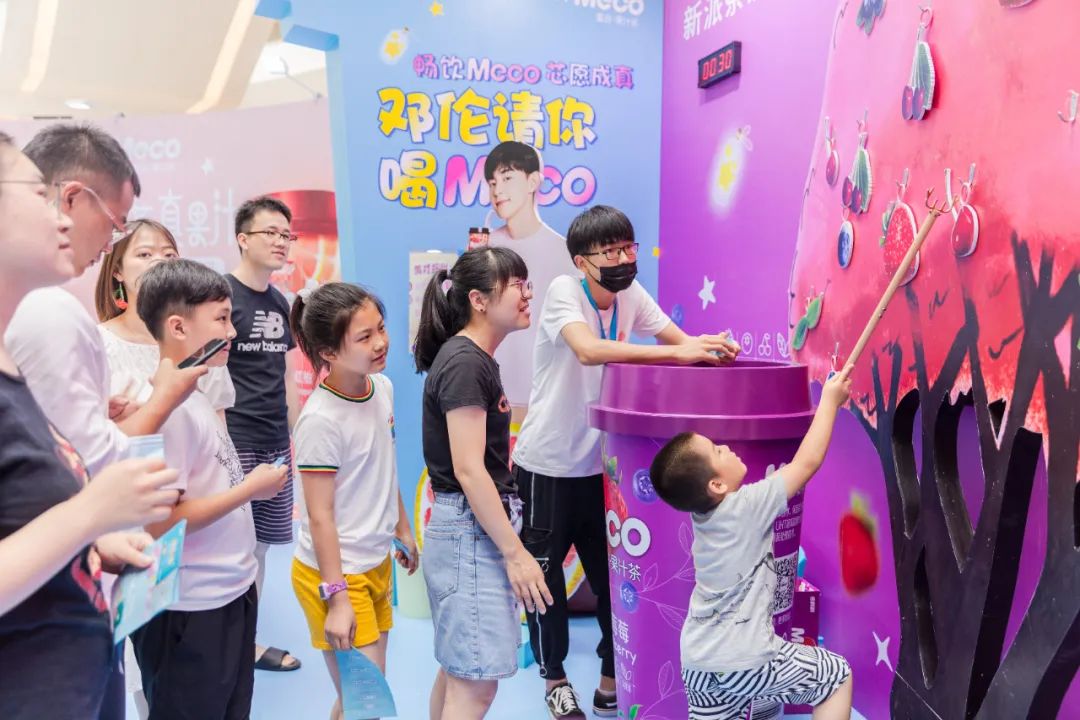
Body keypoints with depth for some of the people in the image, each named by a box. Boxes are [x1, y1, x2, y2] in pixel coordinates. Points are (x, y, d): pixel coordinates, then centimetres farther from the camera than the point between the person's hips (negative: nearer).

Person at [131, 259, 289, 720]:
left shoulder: (193, 398, 6)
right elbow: (160, 521, -25)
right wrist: (251, 487, -18)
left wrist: (249, 486, -1)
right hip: (189, 613, -9)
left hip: (226, 596, 9)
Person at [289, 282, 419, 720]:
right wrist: (336, 597, -17)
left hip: (377, 565, 7)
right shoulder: (320, 420, -23)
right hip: (336, 573, -7)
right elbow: (320, 516, -19)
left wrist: (403, 531, 19)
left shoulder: (382, 388, -1)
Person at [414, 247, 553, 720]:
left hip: (473, 528, 10)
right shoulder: (464, 363, -18)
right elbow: (468, 470, -22)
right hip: (470, 530, -10)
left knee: (458, 669, 20)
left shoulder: (475, 358, 11)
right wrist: (515, 552, -19)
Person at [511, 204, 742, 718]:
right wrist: (677, 351, -41)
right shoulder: (564, 291, -19)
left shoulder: (631, 294, -2)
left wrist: (712, 347, -22)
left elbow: (680, 339, 1)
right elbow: (590, 350, -37)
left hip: (600, 463, 5)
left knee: (613, 574, 13)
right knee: (543, 576, 9)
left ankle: (614, 679, 32)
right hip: (547, 465, -5)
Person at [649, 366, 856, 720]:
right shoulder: (747, 507, -18)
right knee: (837, 674, 14)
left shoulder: (703, 510, 4)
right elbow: (808, 462, -12)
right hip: (743, 662, -7)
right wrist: (829, 402, -1)